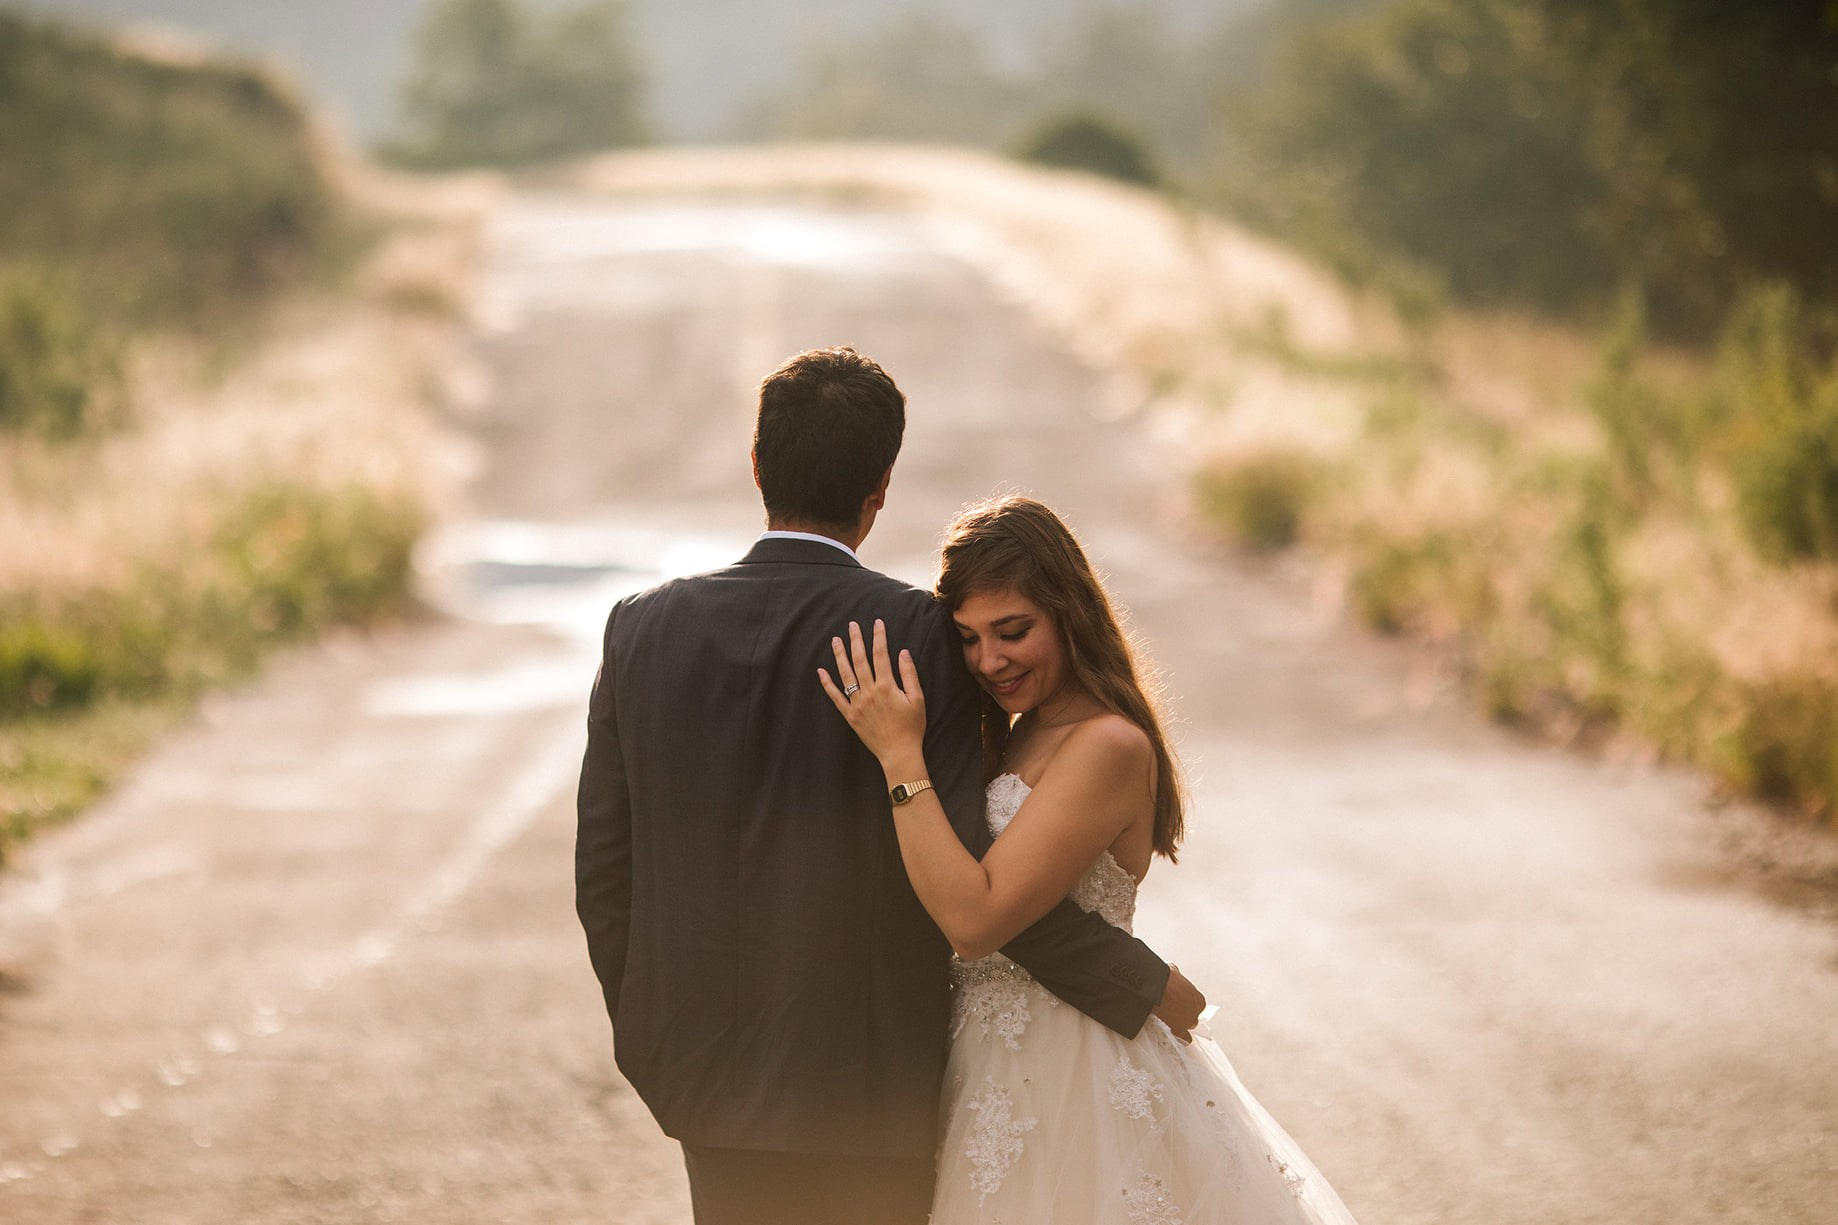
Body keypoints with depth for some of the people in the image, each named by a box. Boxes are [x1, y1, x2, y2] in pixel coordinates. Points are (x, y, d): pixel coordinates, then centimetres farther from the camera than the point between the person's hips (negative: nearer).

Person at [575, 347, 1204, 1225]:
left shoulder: (644, 631, -2)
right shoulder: (920, 634, -14)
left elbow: (603, 871, 2)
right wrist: (1137, 986, -5)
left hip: (715, 1072, 3)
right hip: (872, 1077, -3)